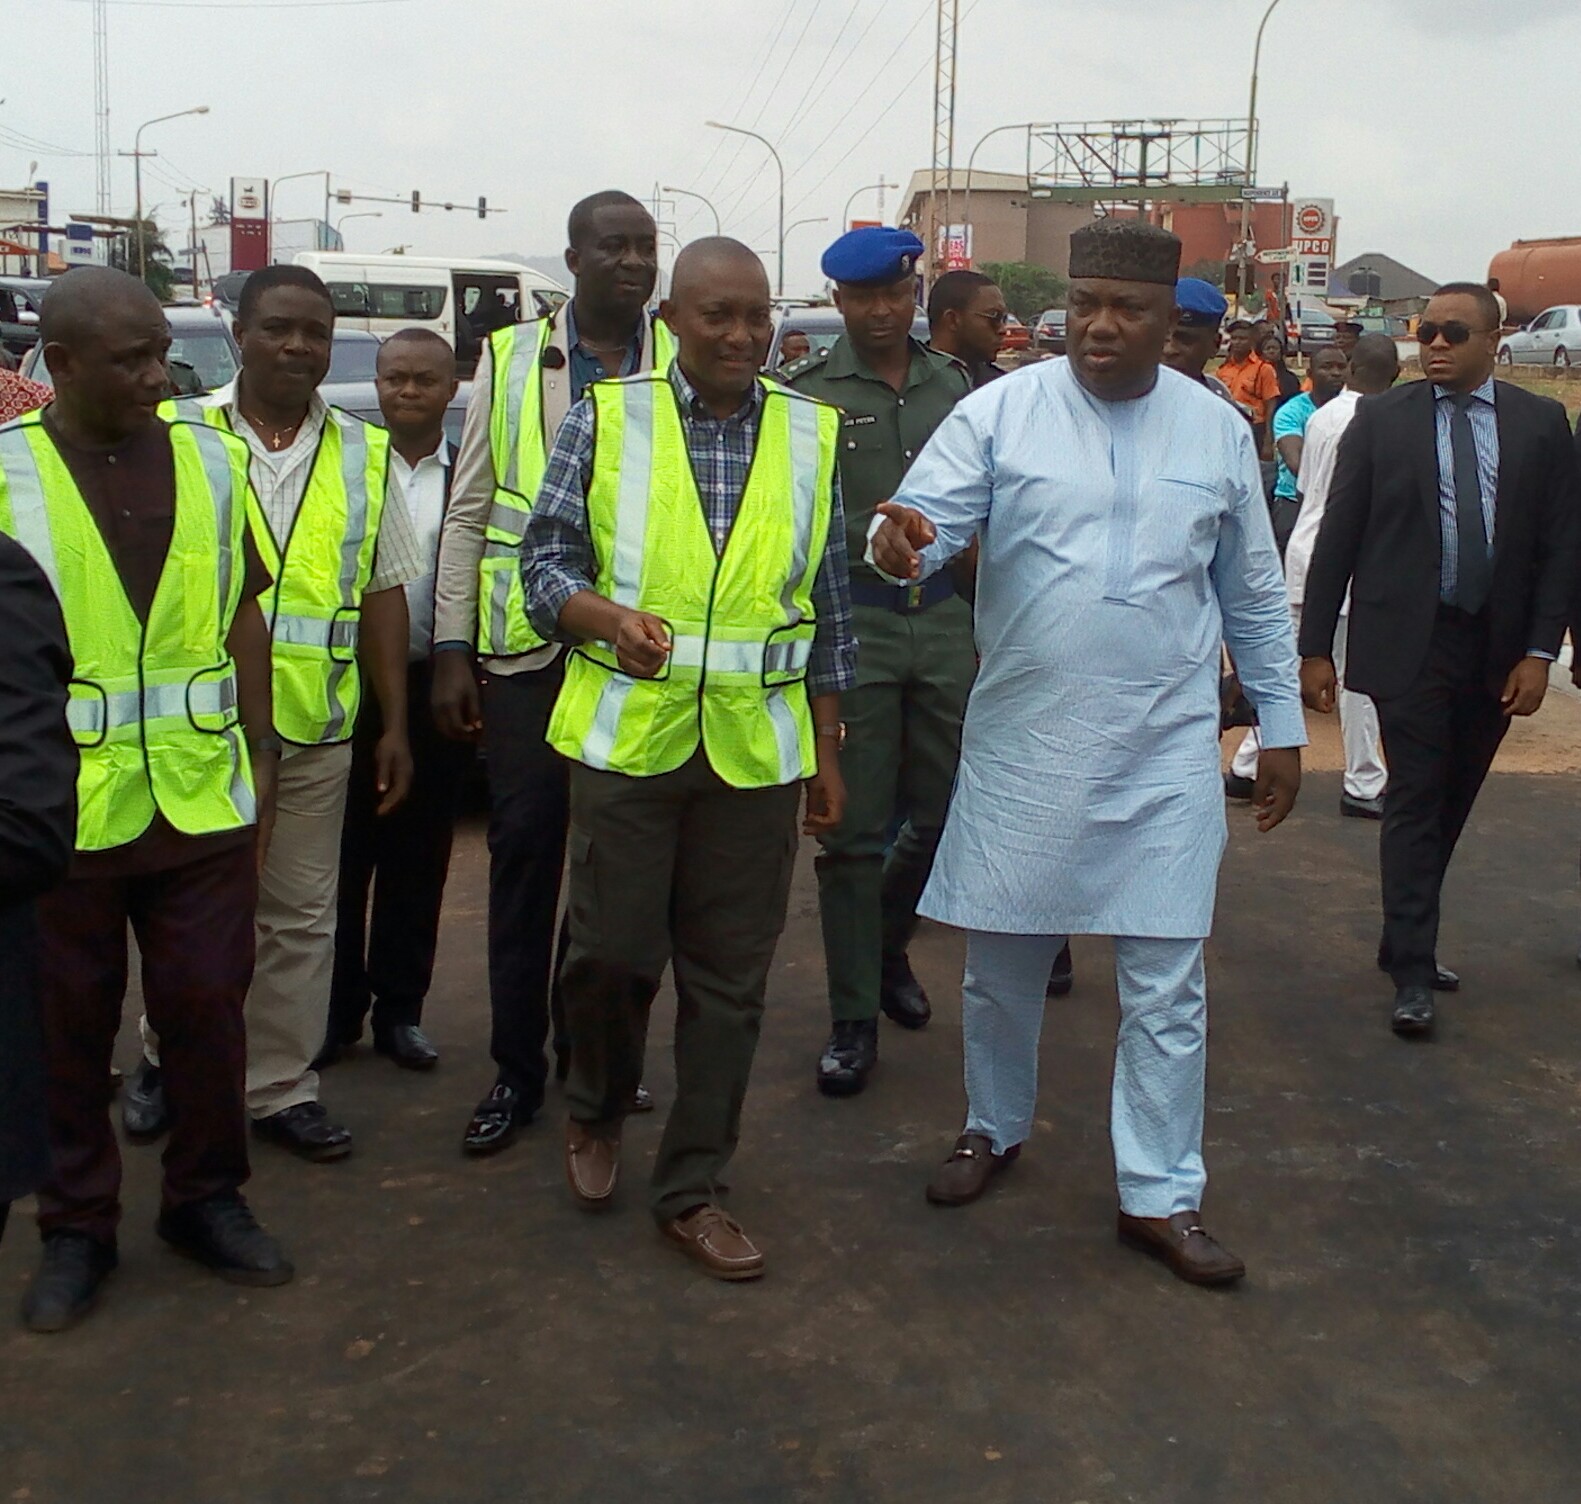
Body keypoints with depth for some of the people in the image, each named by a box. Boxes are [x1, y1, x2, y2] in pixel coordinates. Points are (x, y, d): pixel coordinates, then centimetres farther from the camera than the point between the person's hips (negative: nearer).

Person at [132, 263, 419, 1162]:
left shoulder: (365, 454, 8)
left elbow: (384, 595, 9)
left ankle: (281, 1087, 21)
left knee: (302, 916, 8)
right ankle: (168, 1060, 32)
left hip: (315, 726, 2)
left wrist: (396, 725, 5)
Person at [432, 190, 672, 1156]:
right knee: (525, 851, 3)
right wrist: (451, 652, 1)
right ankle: (518, 1068, 14)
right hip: (528, 649, 0)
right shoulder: (510, 359, 7)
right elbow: (470, 513, 6)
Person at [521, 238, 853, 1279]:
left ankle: (693, 1188, 20)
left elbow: (827, 606, 11)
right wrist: (611, 618, -20)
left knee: (730, 977, 6)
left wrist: (828, 754, 11)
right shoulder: (606, 419, 1)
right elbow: (547, 560, 1)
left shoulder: (811, 436, 7)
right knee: (612, 951, 3)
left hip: (757, 749, 2)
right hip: (626, 734, -1)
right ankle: (597, 1111, 34)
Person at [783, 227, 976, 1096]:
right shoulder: (808, 393, -2)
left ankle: (887, 946, 39)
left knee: (941, 810, 11)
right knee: (853, 830, 0)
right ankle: (854, 1020, 12)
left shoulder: (954, 385, 9)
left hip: (943, 617, 4)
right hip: (852, 622, -4)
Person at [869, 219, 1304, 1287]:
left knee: (1167, 981, 3)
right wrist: (899, 542, -36)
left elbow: (1255, 594, 11)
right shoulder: (1001, 413, -2)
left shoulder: (1219, 430, 4)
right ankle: (996, 1128, 36)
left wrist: (1283, 726, 13)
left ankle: (1161, 1195, 17)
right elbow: (927, 516, -11)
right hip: (1024, 743, 0)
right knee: (1003, 958, 12)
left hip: (1166, 752, 1)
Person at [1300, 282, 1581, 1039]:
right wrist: (1315, 647, -4)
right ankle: (1412, 973, 1)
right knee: (1415, 800, -4)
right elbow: (1337, 536, -1)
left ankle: (1405, 943, 28)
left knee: (1451, 804, 13)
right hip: (1408, 642, -3)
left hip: (1495, 648, 3)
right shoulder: (1382, 418, -1)